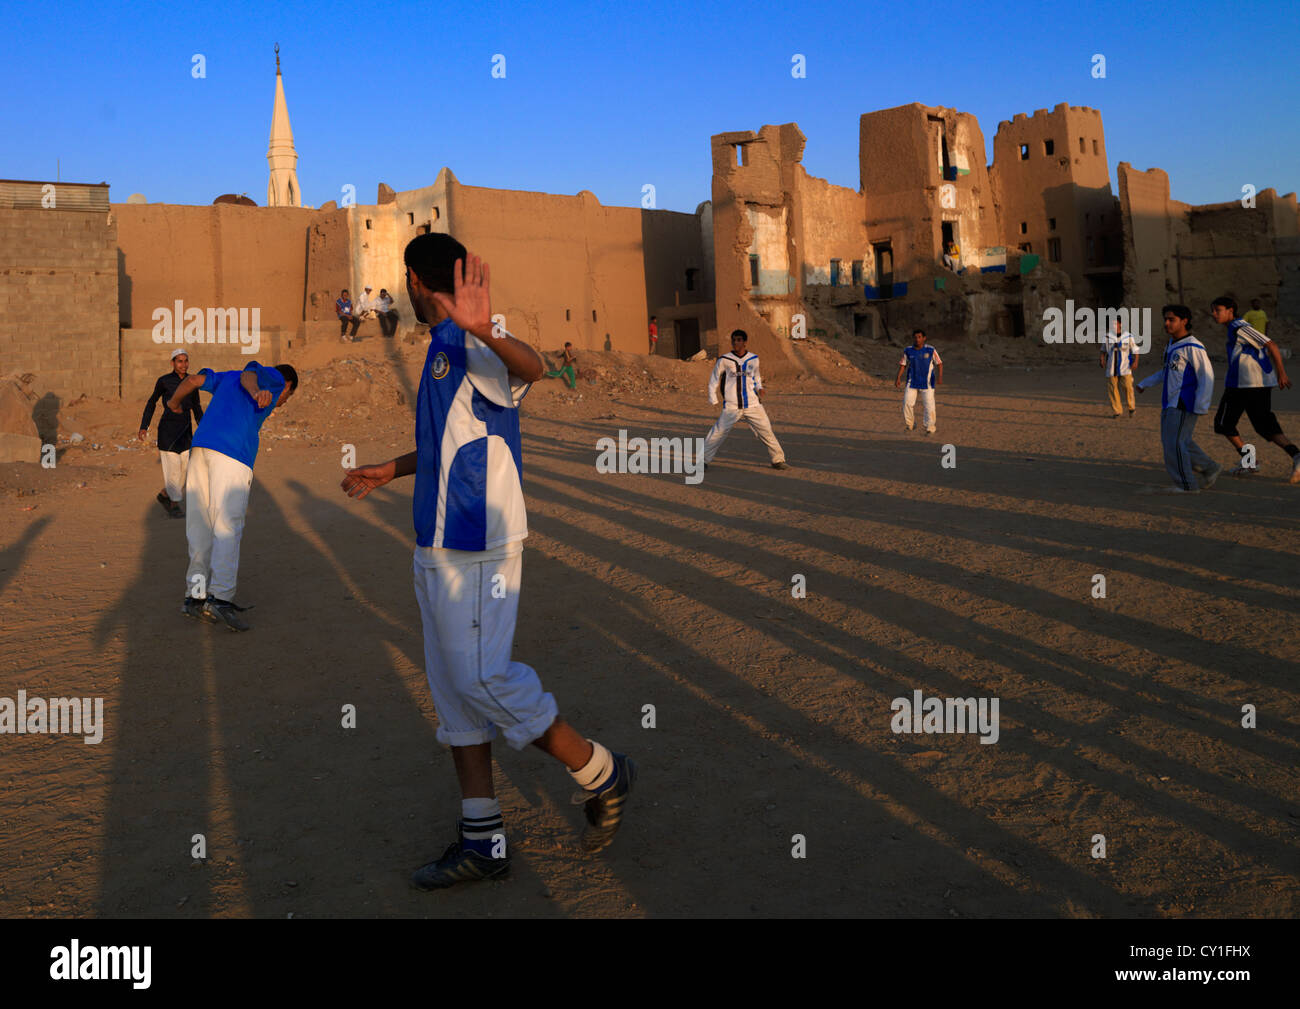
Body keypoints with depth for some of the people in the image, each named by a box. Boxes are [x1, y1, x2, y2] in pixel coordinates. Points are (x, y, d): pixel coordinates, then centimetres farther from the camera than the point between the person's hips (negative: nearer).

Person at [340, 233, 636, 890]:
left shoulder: (473, 346, -13)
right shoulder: (444, 348, 17)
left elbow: (531, 368, -37)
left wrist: (483, 330, -55)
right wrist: (389, 472, 39)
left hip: (476, 548, -10)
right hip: (440, 547, 10)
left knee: (483, 680, -9)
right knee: (454, 690, 10)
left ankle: (602, 776, 12)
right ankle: (482, 841, 19)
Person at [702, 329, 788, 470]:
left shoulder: (753, 359, 6)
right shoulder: (724, 360, -3)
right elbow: (714, 379, 7)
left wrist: (759, 388, 4)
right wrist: (713, 399, 2)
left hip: (753, 405, 3)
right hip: (731, 407, -2)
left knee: (766, 431, 2)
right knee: (718, 433, -8)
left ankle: (778, 460, 13)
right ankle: (704, 460, 4)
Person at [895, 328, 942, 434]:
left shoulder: (931, 350, -4)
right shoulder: (907, 351, 2)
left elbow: (939, 363, 1)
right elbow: (903, 365, 9)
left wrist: (940, 376, -12)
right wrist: (898, 377, -1)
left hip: (927, 384, -2)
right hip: (912, 383, 2)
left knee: (929, 406, -5)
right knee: (907, 403, -8)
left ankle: (930, 428, 6)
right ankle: (909, 425, 12)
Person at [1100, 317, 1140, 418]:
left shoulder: (1128, 336, 2)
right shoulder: (1108, 336, 6)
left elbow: (1135, 350, 5)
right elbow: (1103, 350, 18)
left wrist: (1135, 361, -8)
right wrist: (1102, 359, 3)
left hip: (1125, 367, -2)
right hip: (1111, 367, 2)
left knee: (1127, 387, -10)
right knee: (1112, 388, -1)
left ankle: (1132, 407, 12)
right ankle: (1116, 411, 8)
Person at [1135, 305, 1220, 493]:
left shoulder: (1193, 347, -13)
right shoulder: (1173, 344, 14)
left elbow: (1207, 377, -14)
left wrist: (1201, 407, -18)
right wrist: (1144, 384, 28)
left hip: (1184, 405, -9)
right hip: (1170, 404, 9)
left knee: (1174, 444, -11)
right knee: (1169, 443, 13)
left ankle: (1186, 485, -4)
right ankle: (1210, 468, 24)